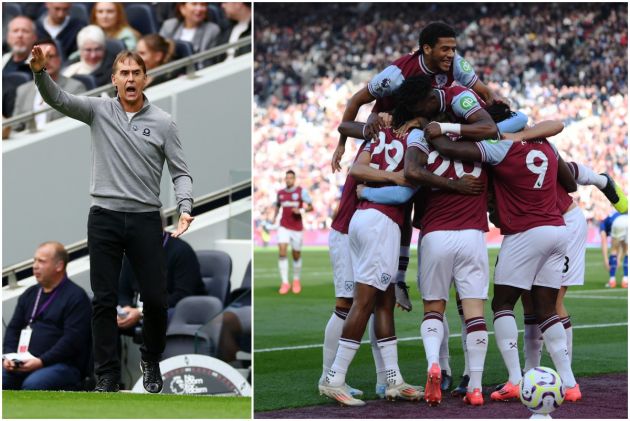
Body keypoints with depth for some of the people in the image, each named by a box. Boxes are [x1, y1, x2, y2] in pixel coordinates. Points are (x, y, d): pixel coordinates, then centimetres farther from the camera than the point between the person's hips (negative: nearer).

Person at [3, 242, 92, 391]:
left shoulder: (76, 296, -2)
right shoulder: (30, 294, 22)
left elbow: (72, 339, -12)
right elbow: (13, 328, 20)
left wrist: (42, 361, -20)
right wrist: (9, 356, -1)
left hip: (64, 365, -6)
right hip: (24, 364, 6)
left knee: (32, 385, -35)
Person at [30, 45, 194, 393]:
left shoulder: (163, 123, 1)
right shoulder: (98, 110, 3)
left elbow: (180, 172, 1)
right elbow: (57, 99, -11)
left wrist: (185, 208, -18)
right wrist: (40, 70, -32)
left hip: (145, 220, 0)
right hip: (104, 219, 0)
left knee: (155, 299, 0)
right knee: (104, 300, 0)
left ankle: (151, 361, 25)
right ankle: (107, 374, 7)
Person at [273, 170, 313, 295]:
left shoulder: (301, 191, -5)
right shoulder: (280, 193, 5)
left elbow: (310, 207, -6)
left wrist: (301, 210, -24)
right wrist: (274, 217, 6)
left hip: (297, 228, -2)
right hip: (284, 227, 2)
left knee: (296, 255, 8)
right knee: (282, 252, -16)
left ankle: (296, 280, 33)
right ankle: (285, 283, -13)